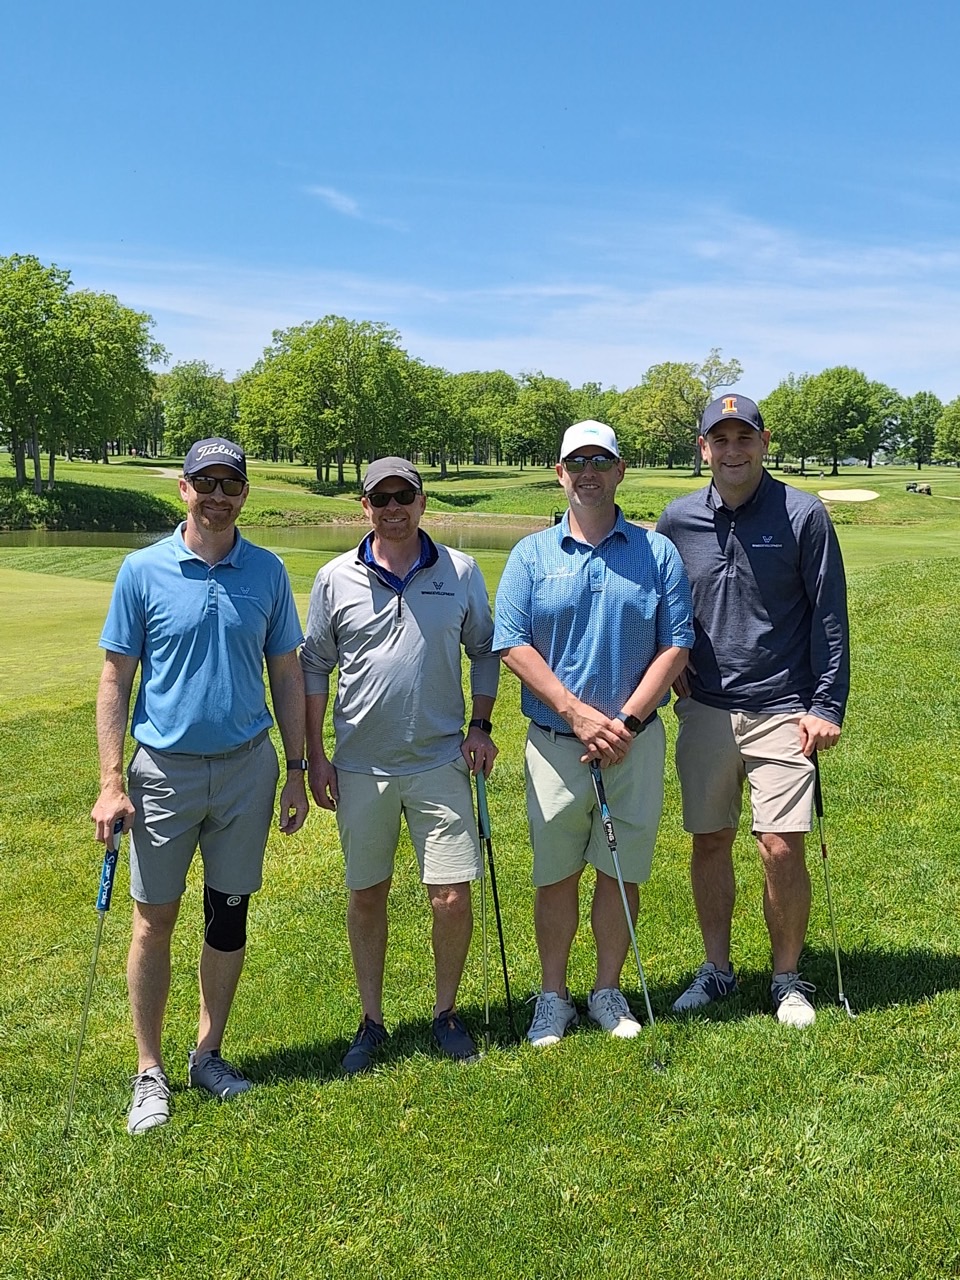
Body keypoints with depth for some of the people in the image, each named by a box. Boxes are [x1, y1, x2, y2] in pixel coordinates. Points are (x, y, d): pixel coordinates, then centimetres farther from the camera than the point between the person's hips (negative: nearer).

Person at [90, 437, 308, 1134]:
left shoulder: (268, 572, 2)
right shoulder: (143, 570, -4)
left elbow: (288, 675, 7)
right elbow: (115, 679, -3)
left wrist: (296, 771, 4)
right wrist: (111, 781, -8)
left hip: (248, 766, 2)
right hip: (165, 768, -2)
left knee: (229, 916, 11)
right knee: (154, 921, 4)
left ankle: (209, 1055, 28)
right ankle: (150, 1074, 20)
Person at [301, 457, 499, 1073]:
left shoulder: (461, 571, 1)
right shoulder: (336, 578, 0)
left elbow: (484, 651, 11)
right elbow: (314, 668, 6)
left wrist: (481, 726, 3)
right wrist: (315, 754, 3)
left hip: (441, 762, 0)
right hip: (360, 766, 1)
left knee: (453, 897, -1)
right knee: (366, 896, 11)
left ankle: (448, 1011, 23)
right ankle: (372, 1022, 27)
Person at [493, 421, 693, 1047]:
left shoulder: (658, 554, 3)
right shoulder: (531, 555, 3)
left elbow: (676, 647, -1)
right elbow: (513, 645, -3)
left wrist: (626, 721, -11)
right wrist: (578, 713, -13)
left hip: (636, 740, 0)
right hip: (554, 742, 0)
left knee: (621, 871, 9)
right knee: (556, 874, 8)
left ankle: (609, 990, 27)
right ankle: (554, 996, 24)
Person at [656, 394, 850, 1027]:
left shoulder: (804, 514, -5)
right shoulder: (678, 519, 4)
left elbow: (829, 616, -4)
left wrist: (826, 706, -8)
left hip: (782, 711, -3)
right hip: (704, 710, 3)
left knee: (782, 849, -4)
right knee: (710, 842, 9)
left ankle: (789, 978, 17)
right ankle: (717, 969, 27)